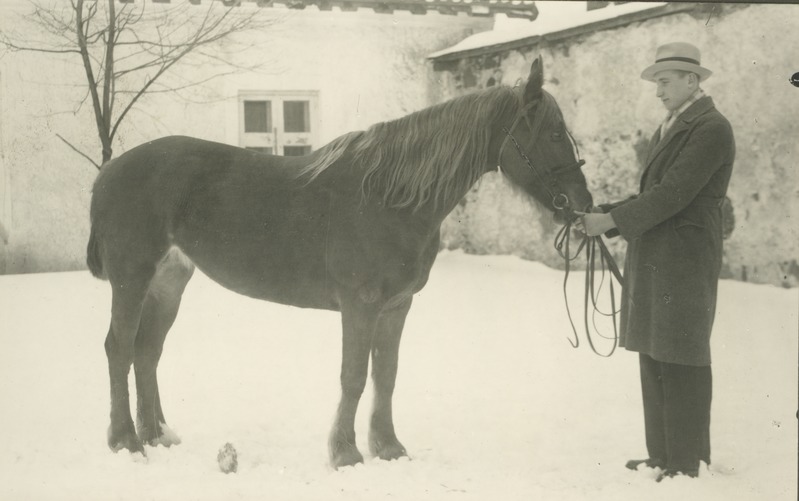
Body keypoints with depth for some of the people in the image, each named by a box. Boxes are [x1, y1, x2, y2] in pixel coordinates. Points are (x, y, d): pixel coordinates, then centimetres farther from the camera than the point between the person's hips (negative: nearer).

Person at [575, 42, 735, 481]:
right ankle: (661, 455, 22)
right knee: (653, 360, 12)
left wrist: (611, 220, -19)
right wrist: (601, 216, 2)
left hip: (683, 262, -9)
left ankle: (687, 464, 8)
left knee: (681, 363, -2)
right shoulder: (666, 131, 17)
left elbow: (673, 193, -20)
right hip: (649, 261, 9)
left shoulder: (711, 128, -11)